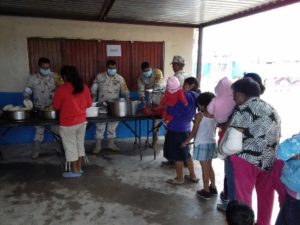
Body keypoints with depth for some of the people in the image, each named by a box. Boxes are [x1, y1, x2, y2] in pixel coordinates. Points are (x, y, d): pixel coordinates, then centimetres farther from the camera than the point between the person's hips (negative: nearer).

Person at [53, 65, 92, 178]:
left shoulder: (61, 89, -16)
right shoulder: (84, 87, -3)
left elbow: (56, 107, -5)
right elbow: (89, 104, 7)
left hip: (68, 124, -5)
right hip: (82, 121, 5)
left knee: (70, 147, 9)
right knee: (80, 144, 18)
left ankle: (75, 171, 19)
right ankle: (79, 168, 29)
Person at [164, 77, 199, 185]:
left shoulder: (186, 96, -18)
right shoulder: (194, 97, 10)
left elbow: (174, 111, -23)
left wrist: (168, 105, -6)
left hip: (176, 130, -9)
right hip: (186, 129, 9)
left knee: (177, 155, 4)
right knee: (185, 153, 21)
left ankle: (179, 179, 17)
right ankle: (192, 175, 33)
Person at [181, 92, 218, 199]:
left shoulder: (199, 115, -13)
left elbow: (194, 132, -10)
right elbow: (214, 130, 11)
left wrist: (186, 141, 1)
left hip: (202, 144, -6)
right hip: (212, 143, 6)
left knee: (204, 168, 2)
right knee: (209, 166, 19)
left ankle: (206, 191, 11)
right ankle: (213, 187, 29)